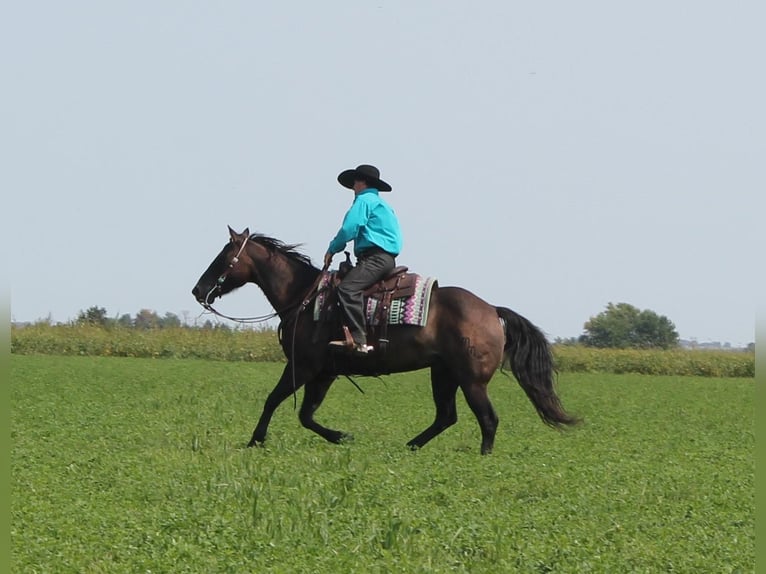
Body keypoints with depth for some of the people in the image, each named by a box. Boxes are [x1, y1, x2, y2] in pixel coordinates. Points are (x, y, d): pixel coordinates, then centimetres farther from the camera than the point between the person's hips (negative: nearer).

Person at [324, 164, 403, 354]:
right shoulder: (381, 204, 29)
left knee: (347, 288, -27)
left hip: (375, 258, -11)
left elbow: (349, 230, -10)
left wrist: (332, 249, 4)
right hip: (388, 258, 11)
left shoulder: (364, 200, -1)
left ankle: (359, 340, -40)